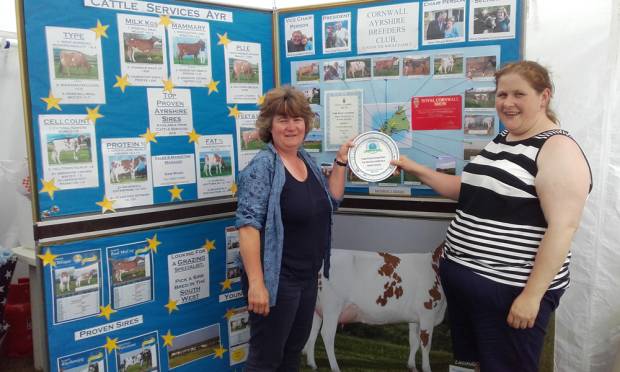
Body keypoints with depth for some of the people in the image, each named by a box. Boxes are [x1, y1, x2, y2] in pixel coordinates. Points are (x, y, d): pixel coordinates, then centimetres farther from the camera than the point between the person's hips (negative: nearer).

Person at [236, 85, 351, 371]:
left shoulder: (307, 160, 7)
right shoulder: (262, 167, -17)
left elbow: (330, 201, 14)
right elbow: (248, 225, -23)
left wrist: (341, 162, 5)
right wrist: (256, 283, -28)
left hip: (308, 277, 8)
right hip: (276, 280, -7)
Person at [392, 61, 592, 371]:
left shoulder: (558, 149, -14)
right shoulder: (499, 141, 12)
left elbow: (562, 227, -20)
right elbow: (470, 191, 21)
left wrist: (532, 295, -23)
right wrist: (415, 169, 13)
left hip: (509, 289, -8)